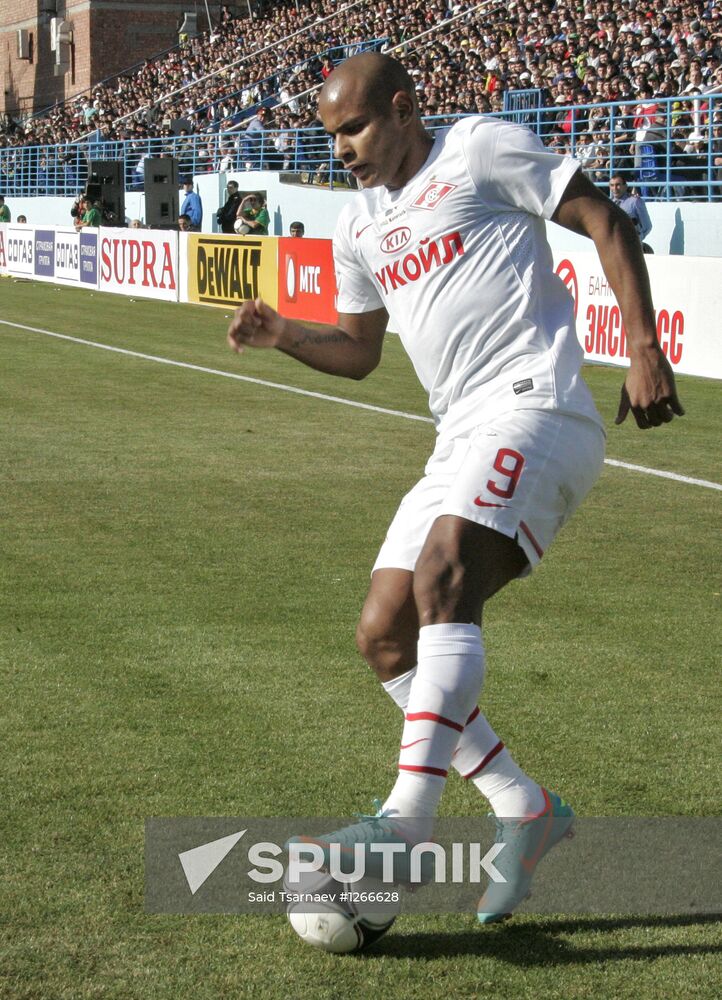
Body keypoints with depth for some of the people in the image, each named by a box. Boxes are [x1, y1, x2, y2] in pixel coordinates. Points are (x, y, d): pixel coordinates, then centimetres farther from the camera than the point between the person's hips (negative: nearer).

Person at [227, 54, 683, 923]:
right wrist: (280, 334, 11)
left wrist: (644, 350, -8)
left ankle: (406, 827, -36)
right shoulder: (358, 227, 22)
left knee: (443, 572, -30)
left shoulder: (481, 149, 2)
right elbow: (358, 351, 31)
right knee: (384, 637, -1)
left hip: (534, 409, -8)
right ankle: (526, 812, 7)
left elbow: (605, 223, 1)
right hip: (461, 444, 9)